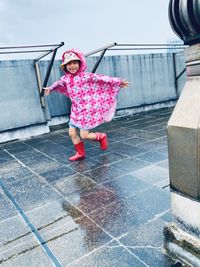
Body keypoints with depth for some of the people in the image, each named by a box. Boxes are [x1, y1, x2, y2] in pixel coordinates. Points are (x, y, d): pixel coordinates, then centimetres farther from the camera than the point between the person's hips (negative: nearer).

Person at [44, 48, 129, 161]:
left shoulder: (86, 76, -14)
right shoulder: (66, 78, 5)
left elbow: (102, 78, -15)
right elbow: (58, 83, 27)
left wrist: (119, 82, -16)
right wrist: (50, 88, 44)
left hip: (88, 110, -6)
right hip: (76, 110, 7)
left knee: (84, 135, -6)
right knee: (72, 133, 7)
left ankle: (101, 137, 22)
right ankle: (80, 153, 25)